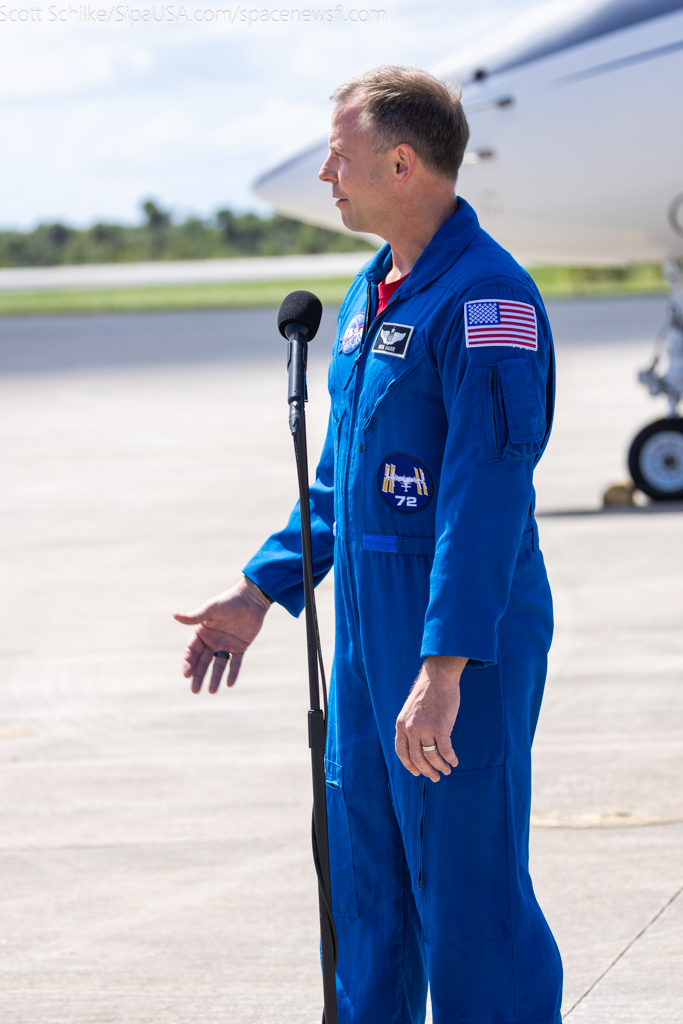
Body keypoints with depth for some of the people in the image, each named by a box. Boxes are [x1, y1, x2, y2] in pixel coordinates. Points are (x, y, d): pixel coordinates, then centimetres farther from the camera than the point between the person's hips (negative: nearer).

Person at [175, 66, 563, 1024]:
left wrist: (445, 665, -27)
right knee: (366, 884, 14)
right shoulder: (372, 291, 14)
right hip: (367, 626, 9)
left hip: (467, 639, -9)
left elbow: (489, 492, -22)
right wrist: (261, 590, 22)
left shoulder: (487, 298, -16)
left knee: (467, 890, -5)